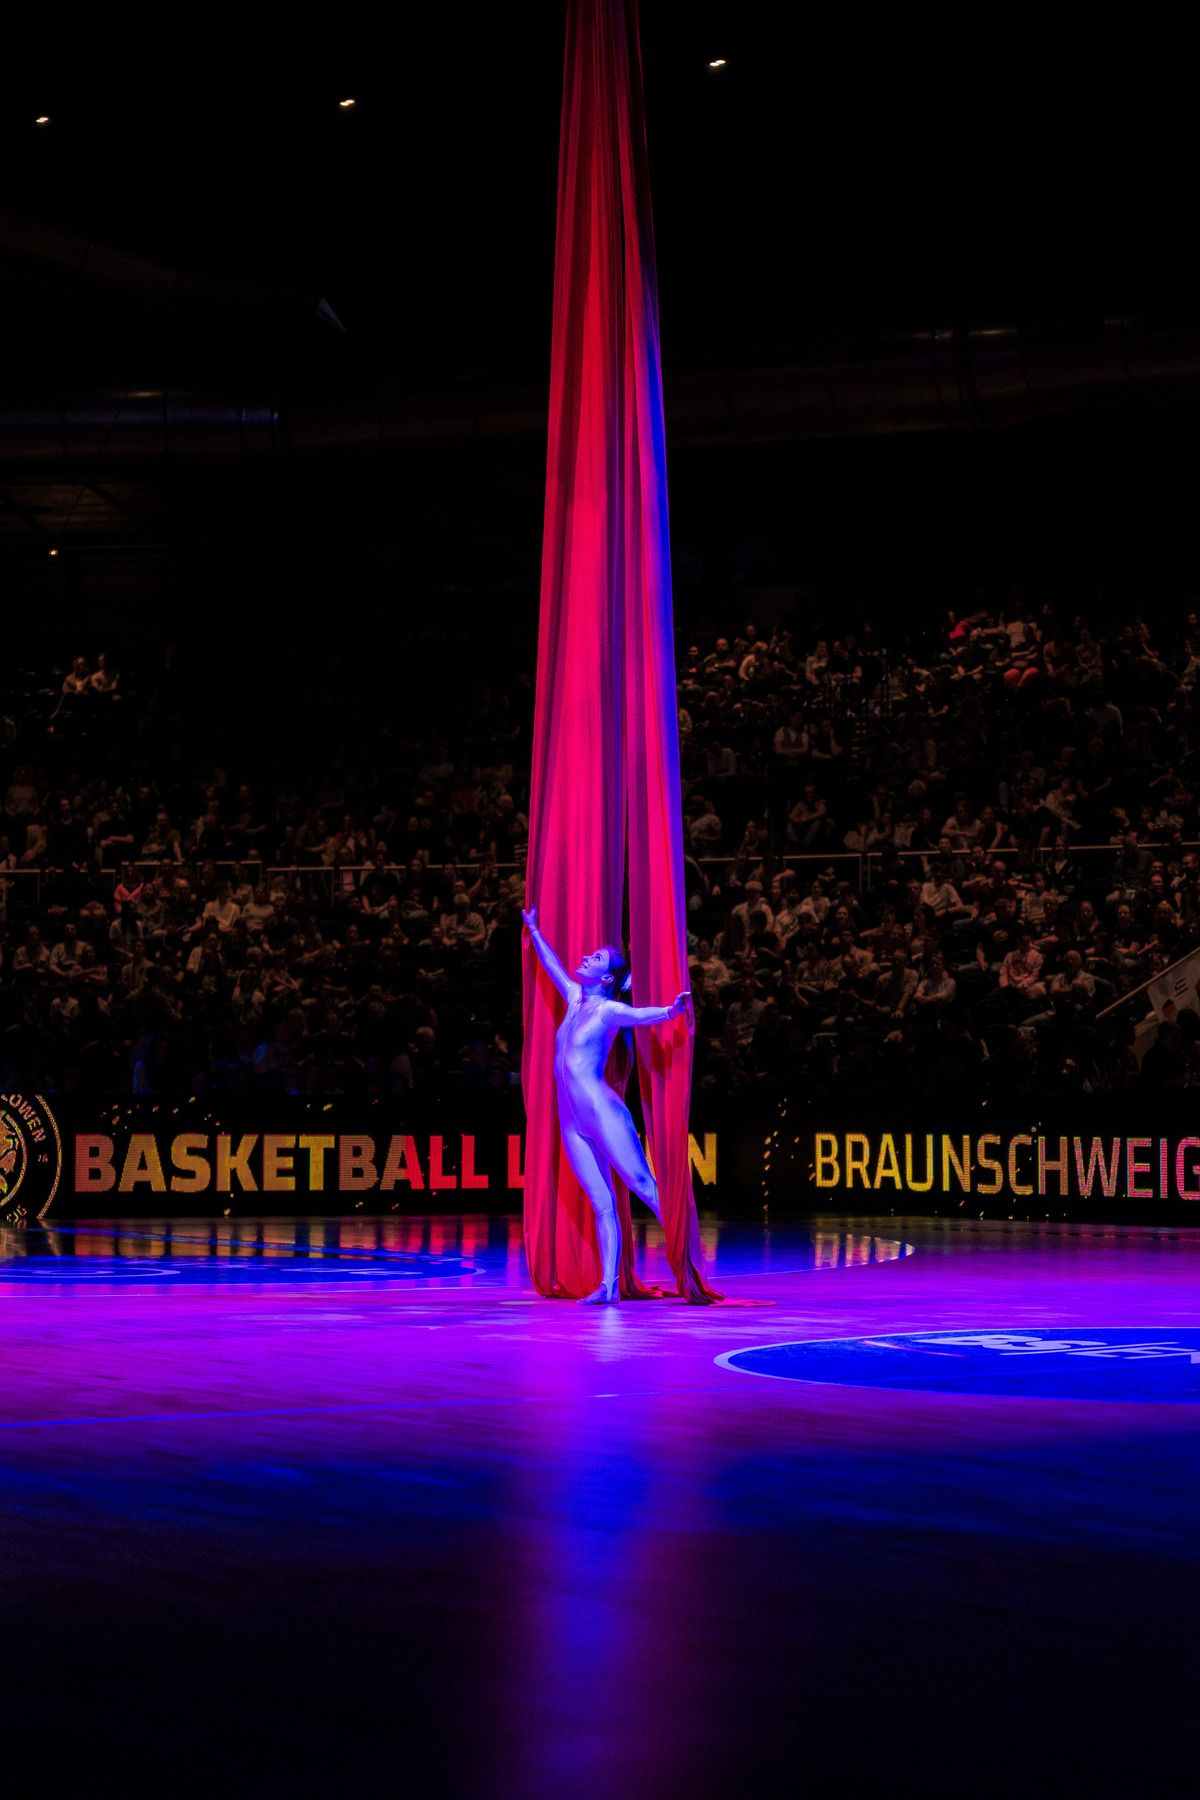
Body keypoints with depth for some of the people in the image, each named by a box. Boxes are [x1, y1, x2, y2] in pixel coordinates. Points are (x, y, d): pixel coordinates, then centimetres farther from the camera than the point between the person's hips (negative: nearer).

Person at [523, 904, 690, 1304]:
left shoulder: (608, 1010, -4)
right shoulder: (576, 998, 17)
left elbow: (640, 1014, -24)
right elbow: (552, 966, 33)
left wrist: (671, 1011, -44)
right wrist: (534, 931, 45)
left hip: (601, 1112, -7)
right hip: (572, 1121, 7)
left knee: (643, 1185, -12)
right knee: (602, 1205, 2)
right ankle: (608, 1286, -4)